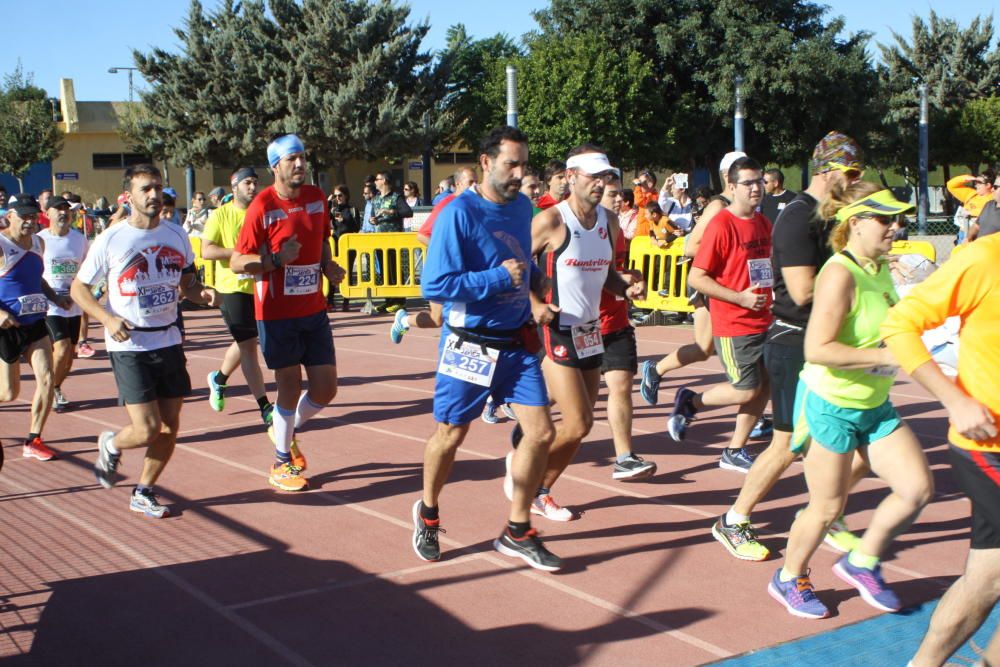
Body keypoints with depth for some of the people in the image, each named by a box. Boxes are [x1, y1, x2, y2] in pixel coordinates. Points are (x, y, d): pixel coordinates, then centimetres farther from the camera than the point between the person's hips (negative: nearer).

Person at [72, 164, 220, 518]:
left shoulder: (176, 235, 5)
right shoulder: (111, 240, -8)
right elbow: (78, 288, -1)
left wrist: (203, 293, -7)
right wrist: (108, 318, -18)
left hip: (169, 342, 5)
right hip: (128, 347, -5)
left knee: (170, 427, 7)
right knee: (147, 431, -10)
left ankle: (143, 493, 26)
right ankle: (110, 445, 24)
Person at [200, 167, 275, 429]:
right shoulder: (220, 215, -4)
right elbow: (206, 251, -10)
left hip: (260, 287, 5)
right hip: (233, 287, -5)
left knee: (244, 342, 17)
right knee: (248, 345, -7)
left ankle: (218, 379, 45)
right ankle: (265, 409, -5)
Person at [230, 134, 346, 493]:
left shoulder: (317, 197, 6)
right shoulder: (262, 206, -11)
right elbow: (237, 263, -10)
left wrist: (328, 265, 4)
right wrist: (277, 260, -24)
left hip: (314, 309, 5)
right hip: (277, 313, -5)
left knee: (326, 388, 5)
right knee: (290, 386, 1)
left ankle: (286, 430, 35)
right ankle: (282, 464, 20)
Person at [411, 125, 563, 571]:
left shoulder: (522, 206, 6)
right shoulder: (459, 213, -16)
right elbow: (434, 285, -21)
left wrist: (532, 300, 9)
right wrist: (499, 278, -21)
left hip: (517, 342, 6)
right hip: (470, 345, -6)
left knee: (541, 431, 0)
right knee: (451, 435, 9)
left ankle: (517, 532, 16)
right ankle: (427, 513, 36)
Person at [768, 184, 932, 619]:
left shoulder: (881, 268, 6)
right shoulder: (840, 274, -22)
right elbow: (818, 349, -30)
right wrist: (888, 355, -27)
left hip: (876, 406, 8)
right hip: (830, 404, -8)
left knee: (918, 489, 3)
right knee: (827, 508, 4)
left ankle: (861, 564, 24)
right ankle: (789, 580, 29)